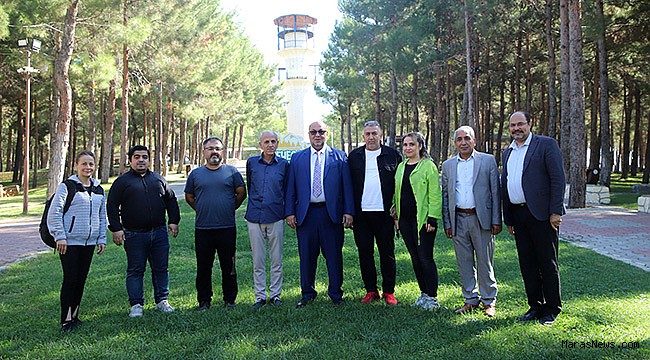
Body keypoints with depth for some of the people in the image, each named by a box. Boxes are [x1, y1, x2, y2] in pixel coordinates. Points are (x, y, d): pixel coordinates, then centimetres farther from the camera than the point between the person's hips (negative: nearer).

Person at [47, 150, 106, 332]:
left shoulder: (99, 190, 13)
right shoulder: (67, 186, -5)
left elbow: (102, 216, 18)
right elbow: (54, 212, -8)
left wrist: (101, 239, 12)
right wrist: (60, 236, -12)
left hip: (89, 242, 5)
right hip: (69, 242, -5)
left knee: (81, 279, 10)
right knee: (70, 279, -4)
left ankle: (74, 315, 22)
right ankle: (66, 320, 5)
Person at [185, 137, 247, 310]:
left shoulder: (232, 171, 4)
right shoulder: (196, 174, 8)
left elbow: (241, 193, 8)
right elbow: (189, 197, 17)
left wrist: (230, 209, 7)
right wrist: (202, 211, 11)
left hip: (227, 227, -1)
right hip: (202, 229, 1)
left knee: (228, 266, 6)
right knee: (203, 267, 8)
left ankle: (230, 300, 19)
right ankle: (204, 301, 20)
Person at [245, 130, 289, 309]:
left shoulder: (283, 164, 3)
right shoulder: (252, 162, 6)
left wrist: (288, 212, 12)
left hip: (276, 218, -1)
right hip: (255, 218, 1)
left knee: (276, 261, 6)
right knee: (258, 261, 6)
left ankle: (275, 295, 17)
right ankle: (260, 296, 16)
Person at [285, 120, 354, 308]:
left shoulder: (339, 157, 6)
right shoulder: (297, 158, 10)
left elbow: (347, 187, 3)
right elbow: (291, 188, 9)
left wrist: (348, 212, -4)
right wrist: (290, 212, 1)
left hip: (331, 213, -1)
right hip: (305, 213, 1)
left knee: (334, 255, 6)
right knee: (306, 255, 8)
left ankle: (335, 293, 21)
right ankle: (307, 293, 23)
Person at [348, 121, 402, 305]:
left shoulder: (392, 155, 5)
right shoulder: (354, 156, 9)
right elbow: (348, 183, 8)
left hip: (384, 213, -1)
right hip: (361, 213, 2)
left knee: (387, 253, 5)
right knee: (365, 253, 7)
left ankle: (389, 291, 17)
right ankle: (371, 290, 20)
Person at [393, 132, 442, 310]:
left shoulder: (428, 165, -5)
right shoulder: (401, 166, 14)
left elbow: (435, 194, -9)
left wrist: (432, 218, -14)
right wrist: (396, 216, 13)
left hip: (423, 219, -6)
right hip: (405, 219, 6)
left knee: (425, 258, -3)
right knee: (415, 258, 11)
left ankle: (432, 297, 9)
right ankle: (424, 294, 23)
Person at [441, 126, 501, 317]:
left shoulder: (488, 160, 3)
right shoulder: (448, 165, 11)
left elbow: (496, 191, 1)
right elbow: (445, 195, 12)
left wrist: (496, 220, -5)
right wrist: (447, 223, 6)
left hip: (481, 218, -3)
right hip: (458, 220, 3)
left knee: (485, 262, 4)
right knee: (464, 262, 9)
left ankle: (489, 301, 17)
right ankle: (471, 299, 21)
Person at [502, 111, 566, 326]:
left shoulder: (546, 144, -2)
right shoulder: (508, 152, 16)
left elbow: (558, 179, -8)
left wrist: (556, 211, -15)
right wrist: (508, 219, 15)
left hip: (541, 214, -6)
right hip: (517, 215, 6)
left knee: (547, 262, 3)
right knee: (527, 263, 11)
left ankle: (552, 309, 15)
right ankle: (535, 306, 22)